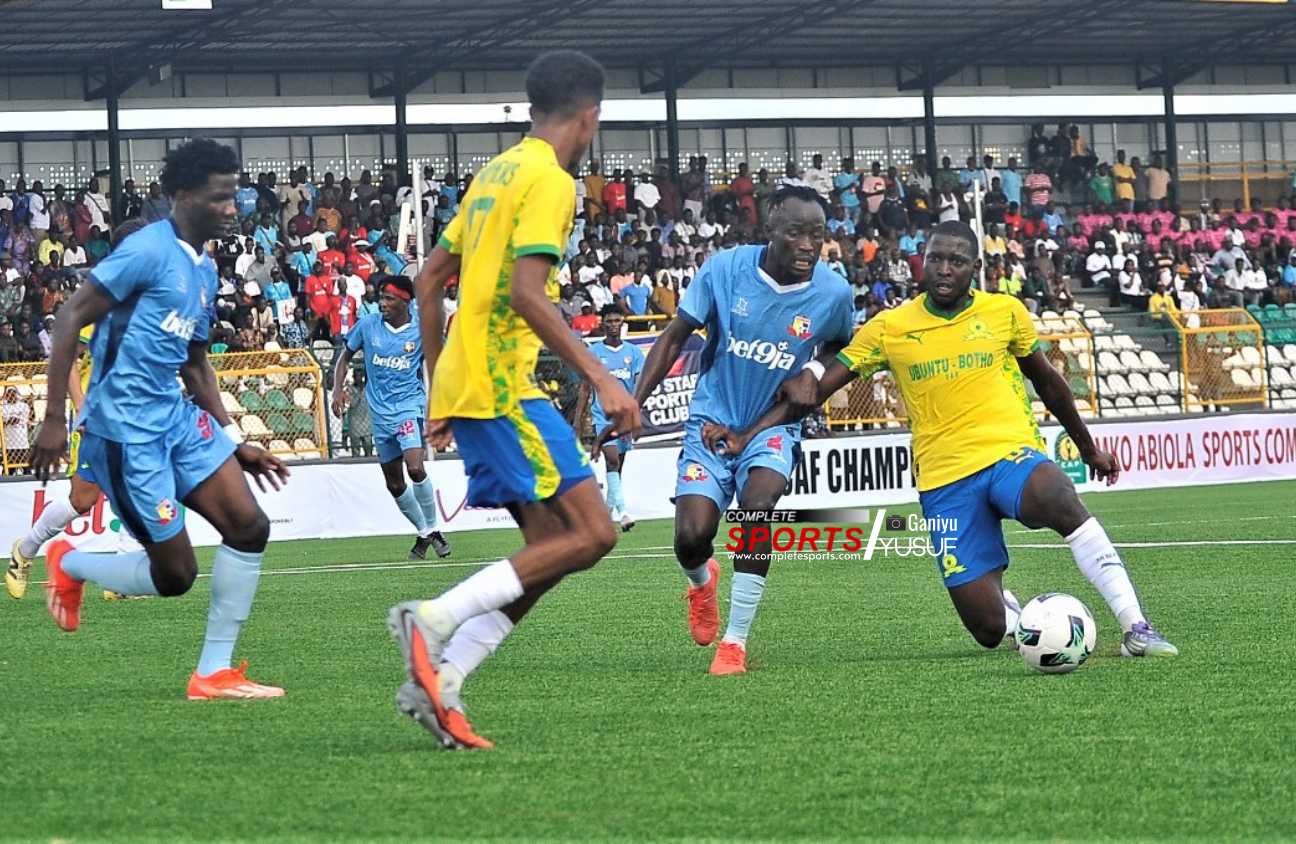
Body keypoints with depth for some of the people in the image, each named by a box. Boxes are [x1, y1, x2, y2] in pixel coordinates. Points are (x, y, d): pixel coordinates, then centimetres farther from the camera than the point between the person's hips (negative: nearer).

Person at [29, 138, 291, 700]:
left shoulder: (204, 270, 14)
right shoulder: (148, 251, -13)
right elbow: (70, 320, -14)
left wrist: (235, 444, 21)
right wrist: (54, 420, -17)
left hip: (177, 417, 8)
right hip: (125, 429, -8)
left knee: (249, 528, -5)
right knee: (174, 574, -6)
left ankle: (214, 673, 2)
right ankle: (68, 565, 22)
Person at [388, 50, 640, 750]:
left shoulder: (496, 173, 19)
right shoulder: (549, 180, -9)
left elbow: (429, 281, 22)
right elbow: (526, 294, -21)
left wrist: (440, 391, 27)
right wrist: (601, 378, -20)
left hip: (462, 382, 10)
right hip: (502, 384, -10)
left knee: (551, 546, 7)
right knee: (591, 533, -13)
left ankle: (438, 680, -4)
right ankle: (433, 619, -19)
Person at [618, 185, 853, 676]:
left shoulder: (833, 293, -10)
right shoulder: (725, 269, -14)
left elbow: (842, 352, 13)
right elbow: (675, 337, -3)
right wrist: (632, 407, -9)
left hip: (774, 424, 0)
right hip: (713, 419, 0)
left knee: (758, 502, -30)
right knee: (692, 537, -13)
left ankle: (736, 640, -18)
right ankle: (702, 580, 29)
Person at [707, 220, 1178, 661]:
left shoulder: (1004, 312, 5)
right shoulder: (889, 328, 3)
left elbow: (1046, 381, 20)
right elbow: (815, 386, 4)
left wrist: (1088, 448, 28)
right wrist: (748, 435, -7)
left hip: (1009, 453, 0)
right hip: (944, 479, 1)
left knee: (1062, 504, -38)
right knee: (989, 629, -8)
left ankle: (1135, 628, -31)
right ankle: (1015, 610, 33)